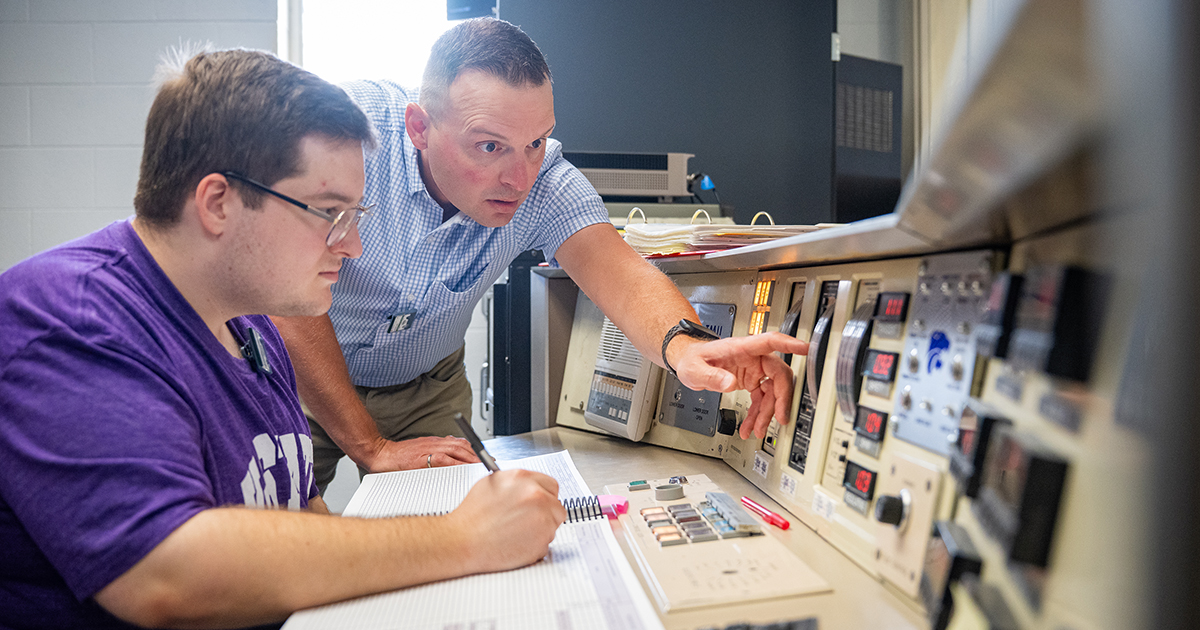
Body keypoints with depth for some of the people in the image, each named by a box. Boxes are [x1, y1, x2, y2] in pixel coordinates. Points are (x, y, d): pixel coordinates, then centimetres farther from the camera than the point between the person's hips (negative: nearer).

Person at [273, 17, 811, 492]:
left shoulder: (545, 182, -21)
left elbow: (619, 274, -33)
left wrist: (683, 344, -56)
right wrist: (371, 449, -31)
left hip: (424, 389, 2)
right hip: (301, 377, -2)